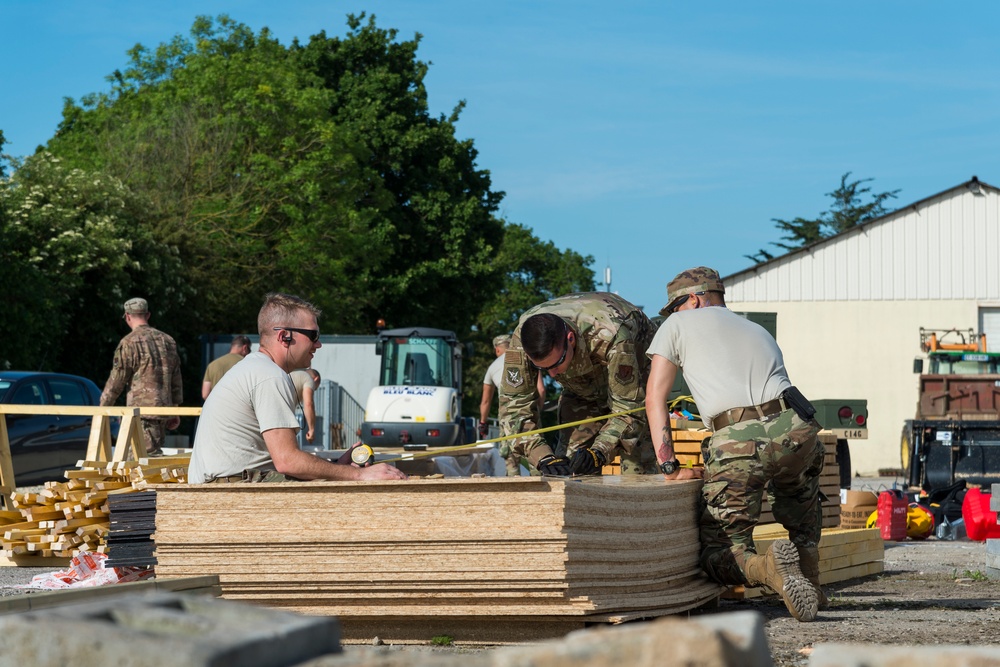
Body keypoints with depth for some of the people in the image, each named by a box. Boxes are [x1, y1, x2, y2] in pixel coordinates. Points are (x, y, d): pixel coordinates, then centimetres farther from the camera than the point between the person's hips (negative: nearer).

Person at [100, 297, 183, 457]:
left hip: (142, 410, -7)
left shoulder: (129, 342, -8)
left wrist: (103, 407, 6)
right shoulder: (167, 341, 14)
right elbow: (176, 379, 17)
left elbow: (117, 380, -6)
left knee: (151, 455, -10)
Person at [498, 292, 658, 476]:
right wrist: (543, 458, -41)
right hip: (581, 387, 4)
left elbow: (628, 408, -37)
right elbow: (513, 404, -28)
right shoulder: (520, 340, -33)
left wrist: (599, 452, -52)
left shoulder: (609, 336, -43)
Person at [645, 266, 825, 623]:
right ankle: (811, 589, 16)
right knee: (802, 518, 36)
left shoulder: (680, 323, 21)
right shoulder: (759, 331, 35)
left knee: (720, 552, 5)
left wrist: (669, 467, 13)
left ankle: (770, 567, -26)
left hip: (737, 442, -5)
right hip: (794, 429, 5)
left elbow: (654, 398, 15)